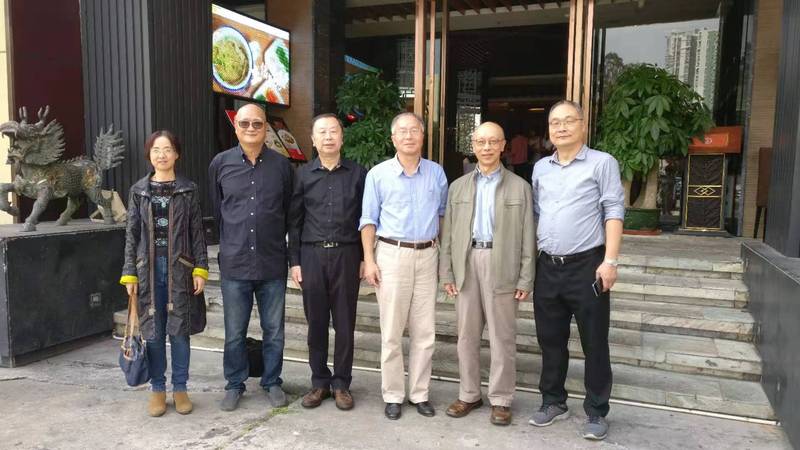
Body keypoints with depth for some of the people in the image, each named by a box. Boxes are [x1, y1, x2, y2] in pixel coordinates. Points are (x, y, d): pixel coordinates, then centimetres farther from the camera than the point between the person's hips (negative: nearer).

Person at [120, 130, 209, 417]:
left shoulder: (188, 189, 2)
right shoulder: (139, 190, 6)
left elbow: (197, 232, 1)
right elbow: (132, 234, 5)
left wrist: (200, 269, -5)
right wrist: (129, 274, 1)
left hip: (179, 268, -1)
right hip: (149, 268, 1)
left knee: (179, 330, 5)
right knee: (153, 331, 7)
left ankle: (180, 388, 19)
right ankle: (157, 389, 21)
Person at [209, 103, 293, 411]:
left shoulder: (281, 165, 1)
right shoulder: (220, 164, 2)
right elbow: (216, 211, 13)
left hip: (273, 264, 0)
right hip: (234, 263, 0)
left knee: (274, 330, 11)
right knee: (234, 333, 11)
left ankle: (272, 382, 28)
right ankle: (235, 384, 28)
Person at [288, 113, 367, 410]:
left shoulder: (358, 174, 3)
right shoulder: (303, 175, 5)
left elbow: (365, 219, 5)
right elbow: (294, 221, 6)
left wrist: (365, 258, 1)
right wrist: (294, 261, 2)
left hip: (346, 255, -1)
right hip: (312, 255, 1)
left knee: (345, 323, 5)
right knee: (316, 322, 8)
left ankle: (341, 383, 19)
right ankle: (319, 381, 22)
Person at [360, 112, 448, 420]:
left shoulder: (437, 172, 7)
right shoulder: (378, 174, 0)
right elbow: (368, 220, 1)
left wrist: (443, 252, 10)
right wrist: (369, 260, -7)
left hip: (427, 255, 3)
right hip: (392, 255, -2)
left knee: (425, 332, 7)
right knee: (392, 331, 3)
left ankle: (419, 393, 20)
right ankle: (393, 395, 17)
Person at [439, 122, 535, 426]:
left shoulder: (519, 187, 3)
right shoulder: (458, 186, 11)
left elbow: (527, 237, 0)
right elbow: (448, 233, 9)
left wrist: (526, 279, -5)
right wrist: (446, 272, 3)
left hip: (501, 265, -3)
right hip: (466, 264, 3)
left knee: (502, 337, 4)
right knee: (466, 335, 10)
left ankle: (501, 399, 17)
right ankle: (469, 394, 24)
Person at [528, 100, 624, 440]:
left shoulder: (602, 163, -2)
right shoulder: (540, 168, 12)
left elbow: (613, 212, -7)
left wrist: (610, 261, -15)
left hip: (586, 266, -4)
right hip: (547, 267, 5)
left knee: (594, 343, 5)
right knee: (550, 340, 14)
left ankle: (596, 412, 19)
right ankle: (553, 401, 29)